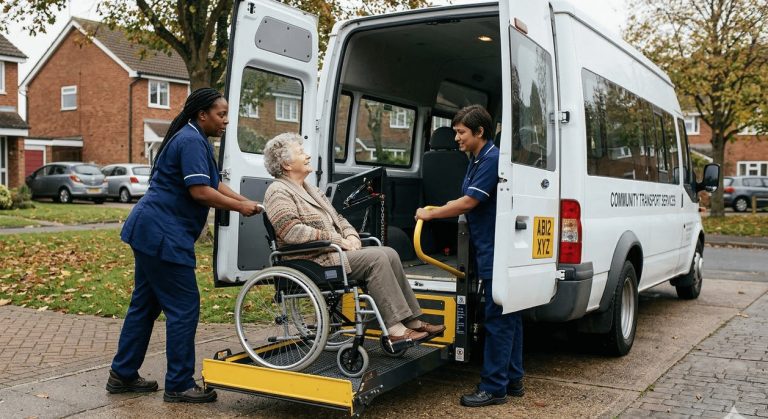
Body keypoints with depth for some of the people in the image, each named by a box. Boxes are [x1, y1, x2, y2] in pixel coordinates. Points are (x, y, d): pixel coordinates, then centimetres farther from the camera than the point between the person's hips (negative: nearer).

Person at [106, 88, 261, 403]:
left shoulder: (195, 139, 18)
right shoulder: (191, 141, -15)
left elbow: (216, 183, 17)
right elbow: (200, 191, -22)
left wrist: (247, 202, 5)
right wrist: (240, 207, -12)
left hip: (152, 231, 11)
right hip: (163, 234, -11)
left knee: (146, 303, 16)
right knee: (184, 307, -5)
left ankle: (123, 375, 25)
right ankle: (179, 386, 4)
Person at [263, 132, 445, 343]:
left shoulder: (310, 189, 25)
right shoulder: (278, 192, -6)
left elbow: (337, 218, 26)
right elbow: (292, 231, -20)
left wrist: (350, 235, 3)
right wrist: (337, 240, -17)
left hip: (334, 251, 9)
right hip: (314, 261, -9)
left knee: (389, 253, -8)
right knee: (375, 258, -23)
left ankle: (412, 320, -9)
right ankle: (394, 328, -23)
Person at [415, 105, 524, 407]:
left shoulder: (492, 160, -16)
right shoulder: (477, 160, 16)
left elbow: (468, 202, -18)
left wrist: (429, 214, -8)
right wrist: (434, 214, 10)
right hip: (490, 250, 10)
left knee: (497, 318, -5)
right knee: (507, 316, 14)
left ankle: (494, 387, 2)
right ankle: (512, 380, 24)